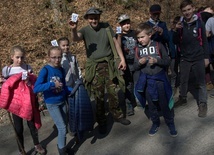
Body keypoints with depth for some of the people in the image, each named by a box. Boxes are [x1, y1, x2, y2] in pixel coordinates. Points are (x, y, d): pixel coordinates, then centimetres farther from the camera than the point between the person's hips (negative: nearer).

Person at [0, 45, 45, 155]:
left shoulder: (28, 68, -3)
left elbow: (34, 84, 4)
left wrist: (28, 80, -17)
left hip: (28, 101, 1)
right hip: (15, 102, 0)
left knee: (32, 124, 13)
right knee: (18, 128, 9)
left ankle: (37, 145, 35)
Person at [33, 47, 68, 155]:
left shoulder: (61, 69, 0)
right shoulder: (45, 70, -18)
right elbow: (36, 89, -27)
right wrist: (52, 84, -32)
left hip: (62, 102, 6)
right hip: (52, 104, -6)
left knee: (64, 126, 16)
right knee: (62, 128, -4)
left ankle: (62, 146, 37)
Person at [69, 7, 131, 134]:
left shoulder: (106, 27, 1)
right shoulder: (85, 30, -5)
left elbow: (115, 43, 5)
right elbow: (75, 38, -26)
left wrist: (122, 59, 0)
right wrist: (73, 29, -48)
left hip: (108, 64, 2)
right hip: (94, 67, -1)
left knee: (113, 92, 10)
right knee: (98, 96, 6)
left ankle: (117, 115, 31)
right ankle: (102, 121, 21)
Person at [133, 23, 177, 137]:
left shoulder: (158, 46, -6)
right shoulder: (138, 49, 2)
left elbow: (167, 61, -5)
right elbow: (135, 67, 4)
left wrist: (156, 61, -21)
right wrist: (139, 62, -17)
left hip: (159, 79, -2)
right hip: (146, 81, 3)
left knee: (164, 103, 6)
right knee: (151, 104, 13)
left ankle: (170, 124, 25)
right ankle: (155, 123, 32)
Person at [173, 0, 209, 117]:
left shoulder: (199, 23, -3)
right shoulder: (180, 24, 4)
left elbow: (204, 41, 0)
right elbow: (176, 42, 4)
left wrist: (206, 57, -3)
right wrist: (177, 30, -13)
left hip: (198, 58, -3)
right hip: (185, 58, 3)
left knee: (200, 82, 0)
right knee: (183, 80, 14)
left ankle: (202, 105, 6)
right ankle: (182, 98, 30)